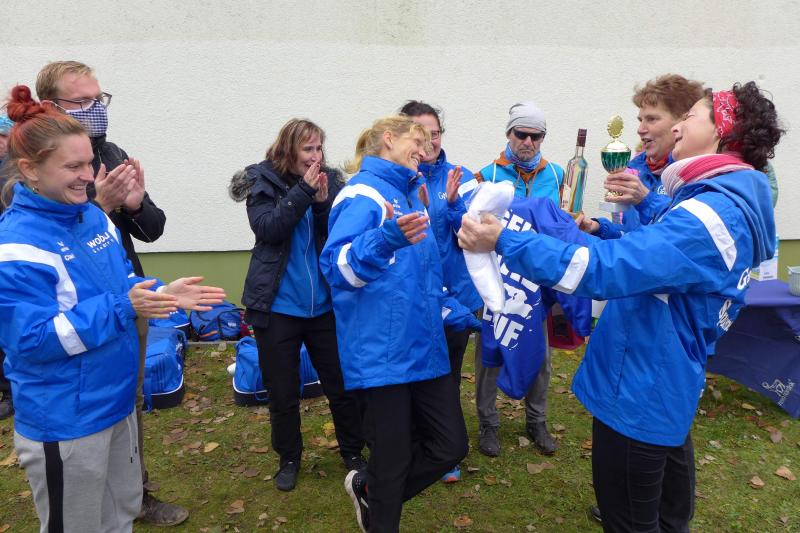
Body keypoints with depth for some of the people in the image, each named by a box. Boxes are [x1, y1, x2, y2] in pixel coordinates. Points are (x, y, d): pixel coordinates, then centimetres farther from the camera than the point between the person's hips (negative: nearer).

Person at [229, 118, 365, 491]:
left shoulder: (330, 181, 2)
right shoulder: (262, 182, -2)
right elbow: (267, 228, -18)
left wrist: (323, 203, -20)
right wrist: (304, 191, -21)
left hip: (324, 304, 2)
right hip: (277, 306, -1)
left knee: (342, 384, 10)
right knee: (282, 392, 12)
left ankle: (352, 452, 31)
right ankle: (289, 458, 34)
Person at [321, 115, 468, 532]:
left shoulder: (409, 194, 17)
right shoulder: (363, 193, -9)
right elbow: (337, 265, -25)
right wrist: (387, 239, -41)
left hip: (425, 348, 8)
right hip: (383, 353, -8)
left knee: (451, 447, 12)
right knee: (393, 463, 5)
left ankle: (367, 489, 35)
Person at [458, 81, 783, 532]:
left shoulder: (711, 214, -24)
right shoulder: (730, 203, 10)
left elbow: (605, 268, -34)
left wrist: (504, 240, -32)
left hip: (639, 391, -10)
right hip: (667, 384, 10)